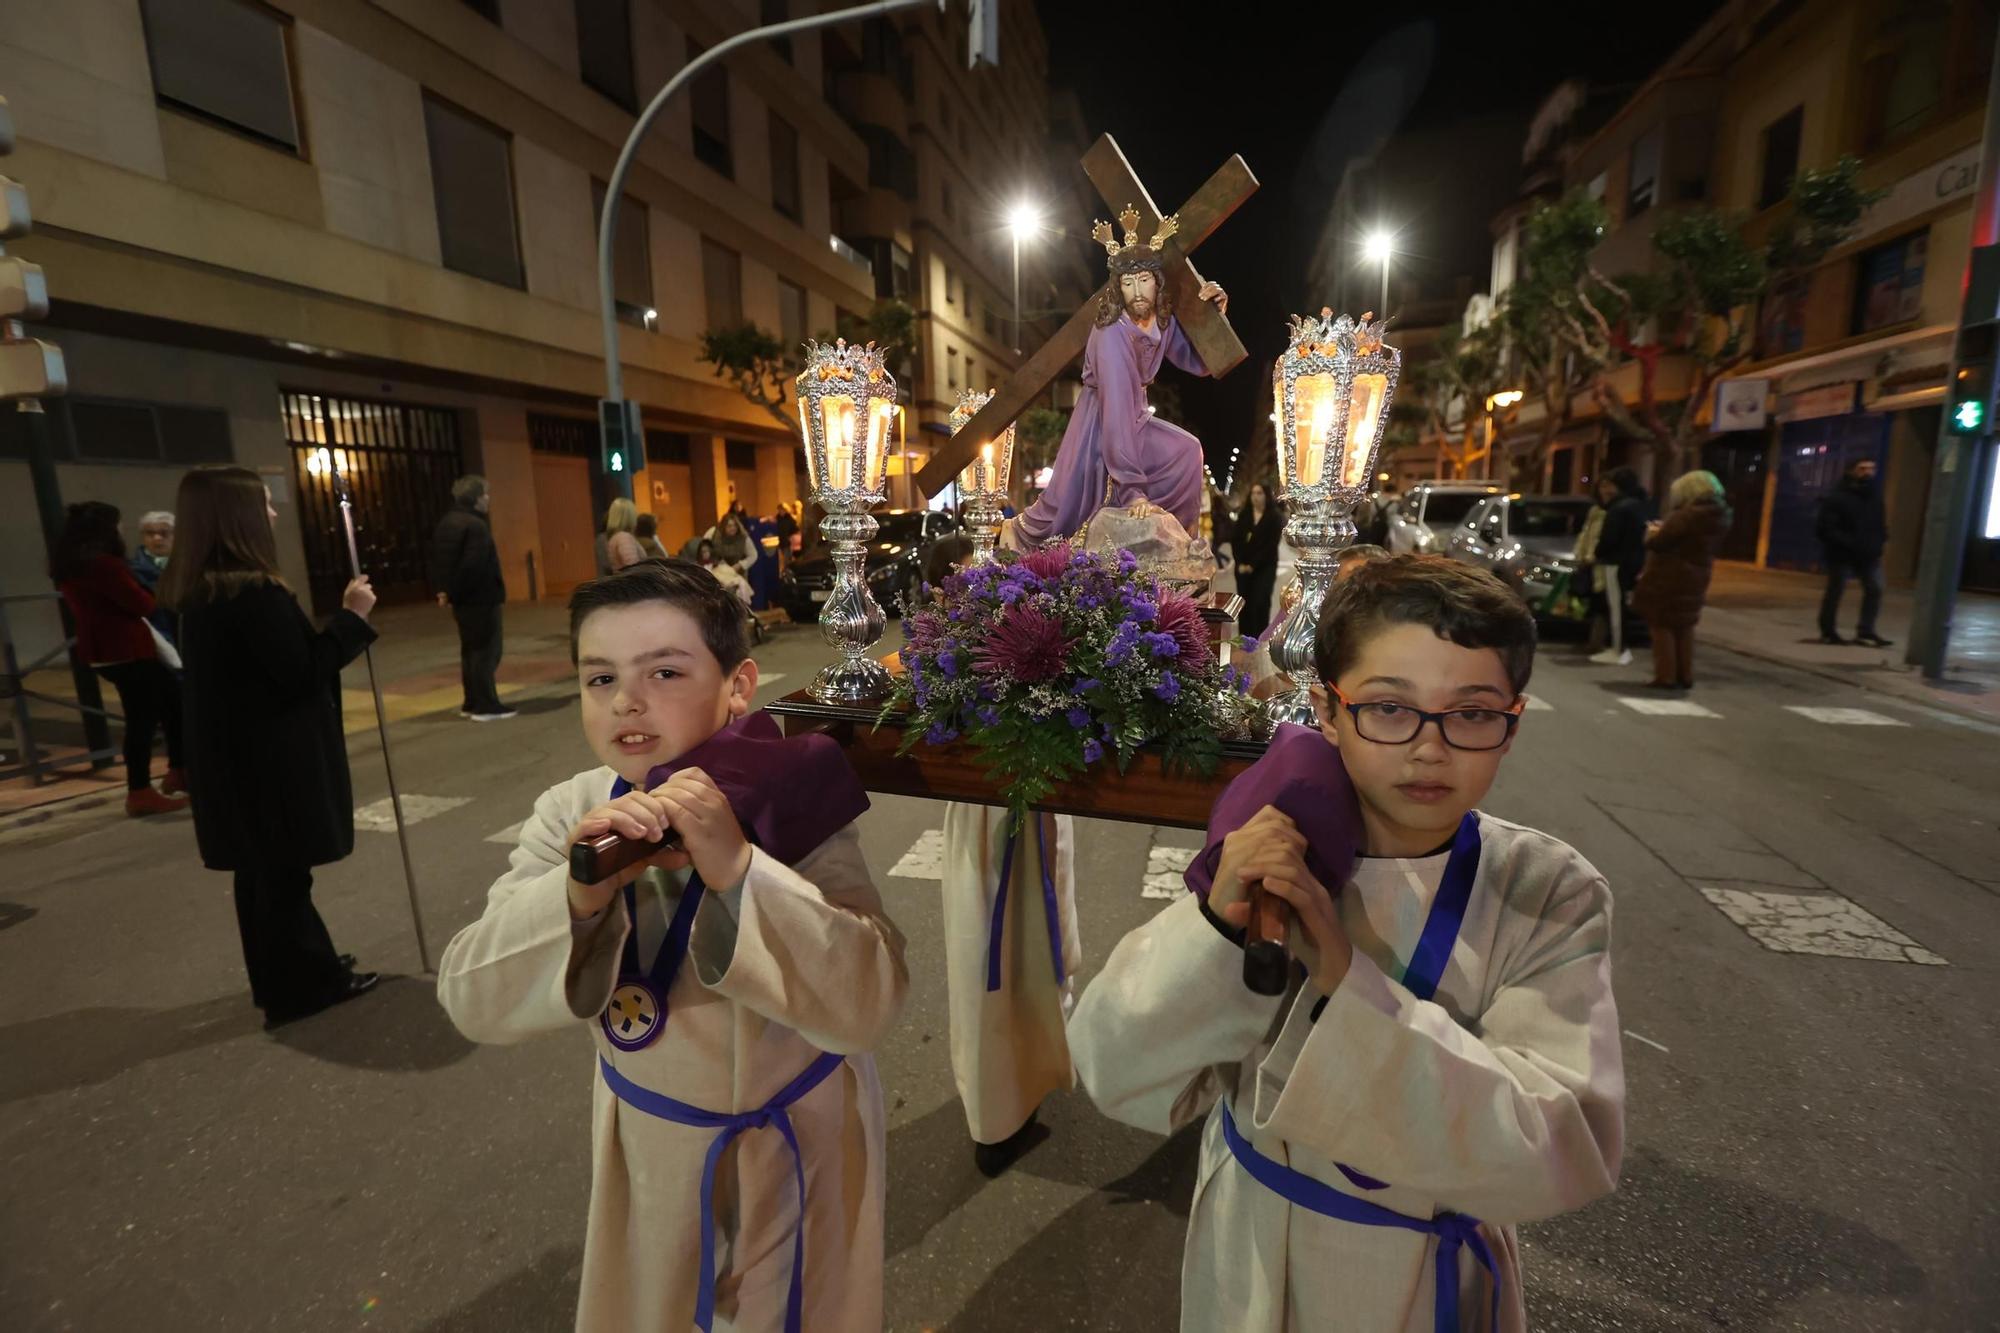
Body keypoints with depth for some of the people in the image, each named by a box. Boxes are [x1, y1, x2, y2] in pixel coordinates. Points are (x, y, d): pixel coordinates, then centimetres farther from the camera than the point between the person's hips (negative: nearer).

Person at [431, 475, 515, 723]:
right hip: (480, 597, -10)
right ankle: (486, 705, -3)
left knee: (471, 650, 15)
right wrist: (452, 592, -14)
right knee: (486, 651, -5)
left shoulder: (447, 523, 13)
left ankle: (472, 702, 21)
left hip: (463, 598, 10)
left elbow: (437, 557, 15)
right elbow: (472, 565, -25)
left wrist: (442, 587, 12)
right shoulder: (476, 525, -17)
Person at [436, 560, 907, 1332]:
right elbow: (472, 1001, -18)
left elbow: (869, 1006, -31)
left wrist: (740, 868, -44)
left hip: (798, 1137, -2)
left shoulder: (790, 808, -25)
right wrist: (577, 892, -38)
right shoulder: (572, 815, -14)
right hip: (651, 1140, 3)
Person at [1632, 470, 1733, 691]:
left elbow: (1660, 541, -18)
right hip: (1693, 579, 9)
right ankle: (1684, 676, 23)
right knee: (1683, 628, 18)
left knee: (1662, 626, 0)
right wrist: (1663, 530, 13)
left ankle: (1666, 677, 0)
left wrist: (1652, 532, 4)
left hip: (1669, 578, -9)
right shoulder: (1717, 516, 8)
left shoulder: (1688, 514, -20)